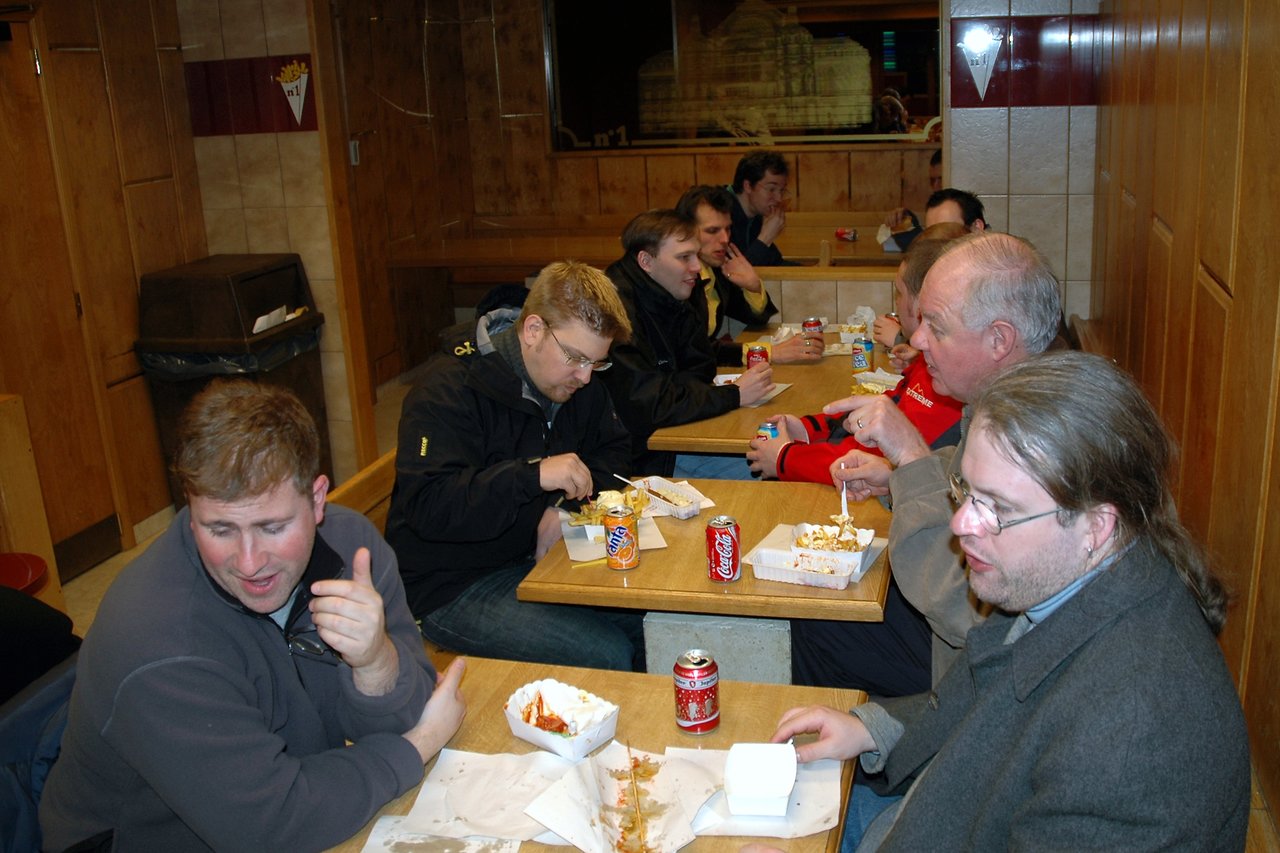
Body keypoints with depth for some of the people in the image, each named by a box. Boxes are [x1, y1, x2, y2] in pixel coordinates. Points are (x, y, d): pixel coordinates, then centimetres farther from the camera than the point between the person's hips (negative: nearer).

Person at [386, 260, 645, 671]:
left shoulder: (576, 380, 5)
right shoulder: (449, 391, -19)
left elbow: (611, 449, 14)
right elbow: (426, 506, -28)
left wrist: (567, 507, -7)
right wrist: (533, 474, -37)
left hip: (536, 558, 7)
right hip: (452, 586, -7)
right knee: (606, 656, -23)